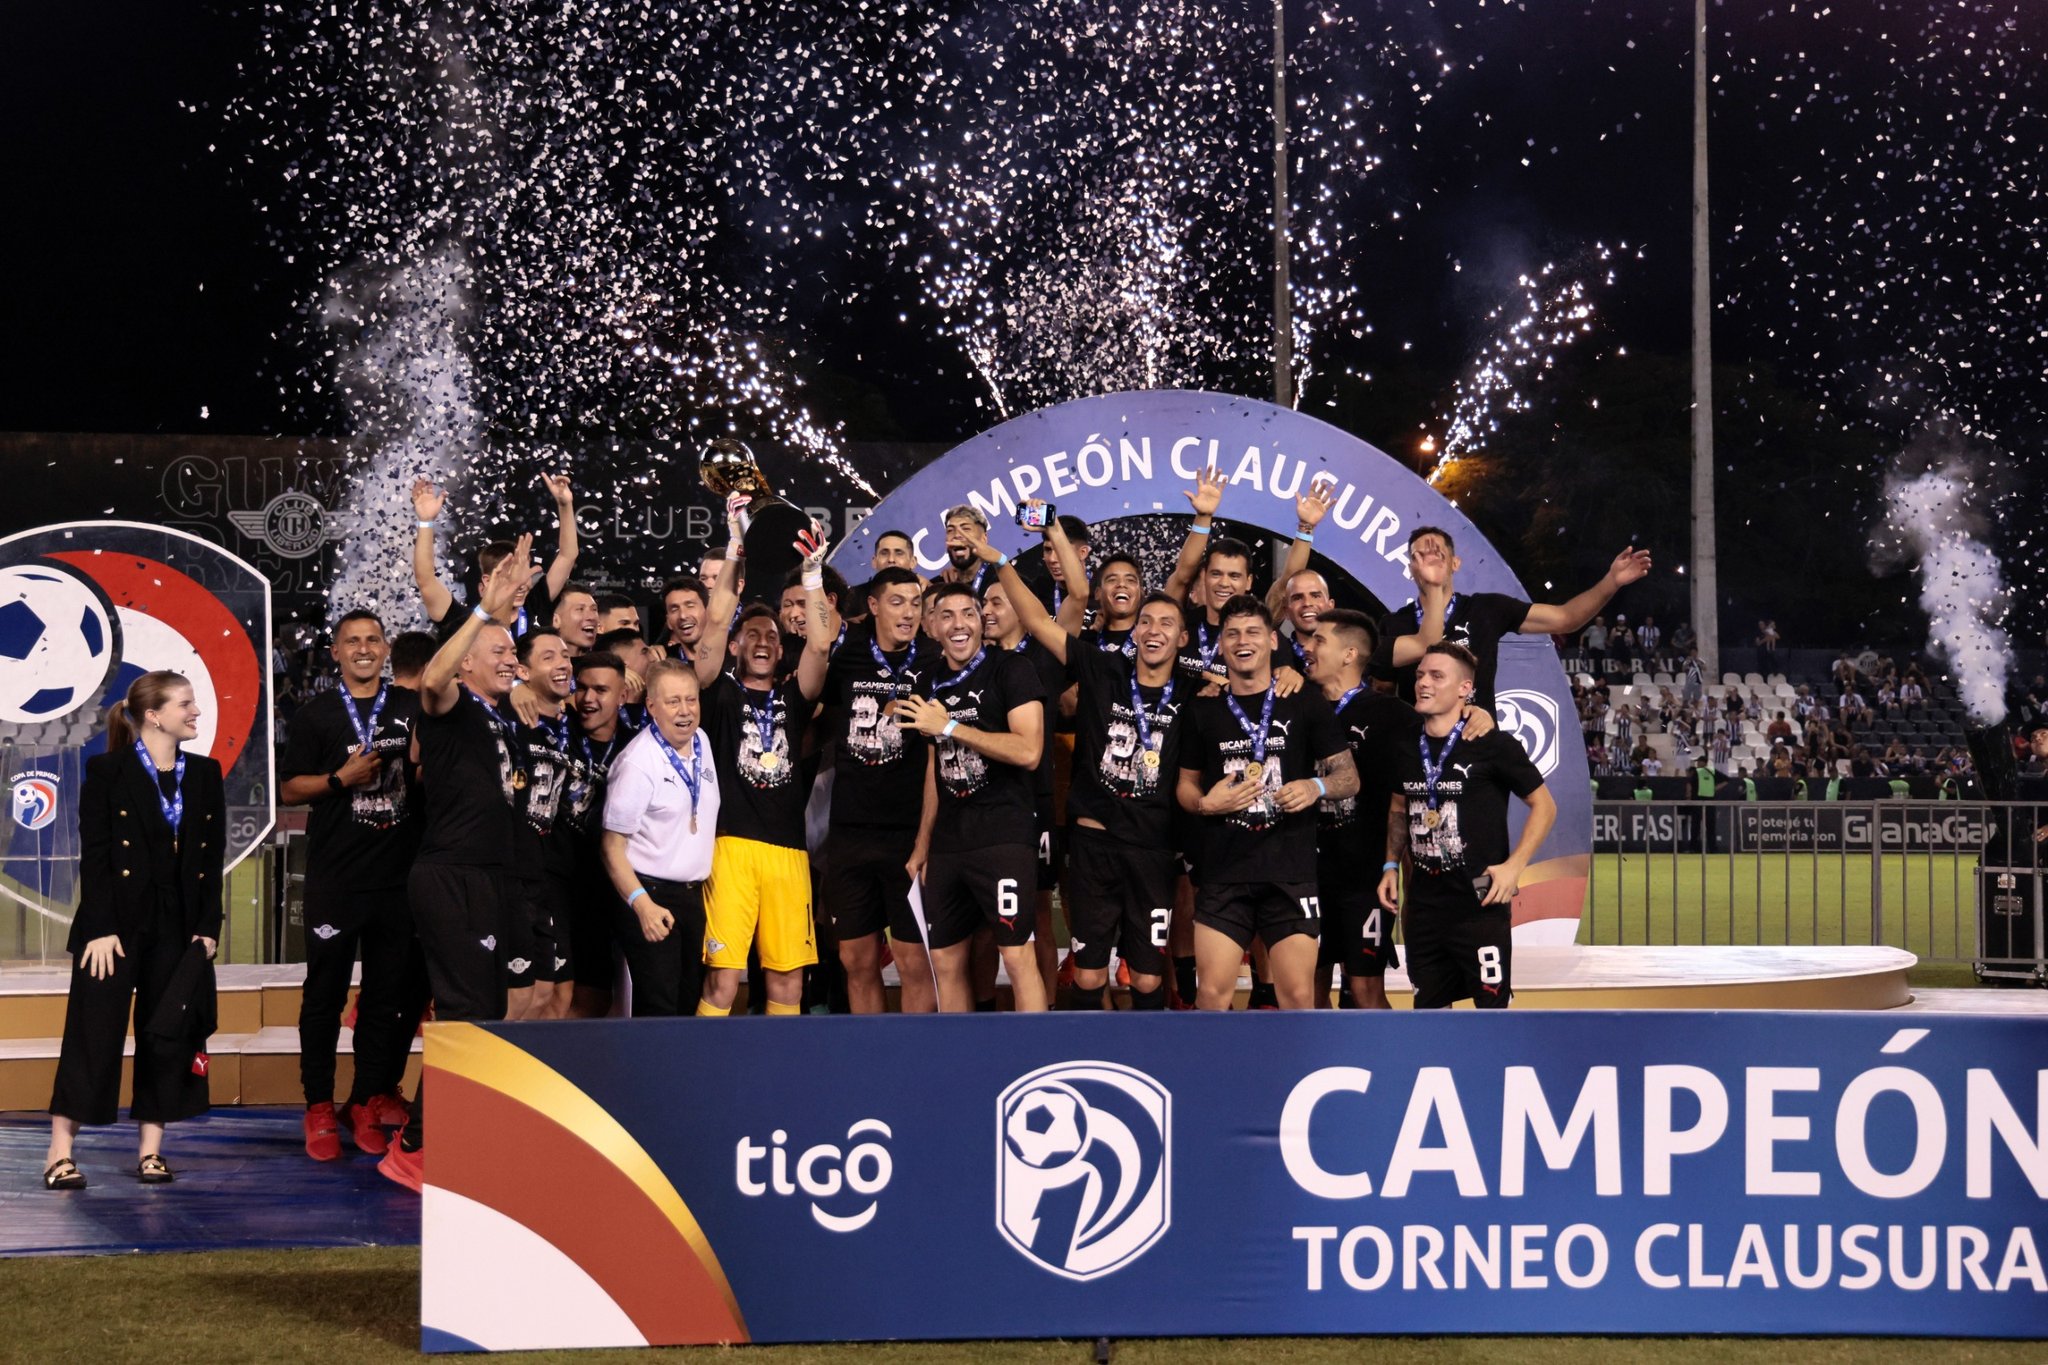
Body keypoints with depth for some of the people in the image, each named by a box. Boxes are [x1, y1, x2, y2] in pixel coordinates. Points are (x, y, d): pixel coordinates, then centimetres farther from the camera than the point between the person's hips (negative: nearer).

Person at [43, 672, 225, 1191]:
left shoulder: (204, 774, 8)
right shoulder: (107, 771, -4)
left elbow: (213, 856, 8)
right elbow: (93, 854, -8)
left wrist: (208, 927, 0)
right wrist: (101, 929, -14)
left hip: (179, 927, 4)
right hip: (117, 921, -4)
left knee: (169, 1035, 4)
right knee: (93, 1033, -3)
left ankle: (150, 1149, 13)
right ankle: (60, 1152, 2)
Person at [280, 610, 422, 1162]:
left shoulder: (414, 708, 10)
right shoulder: (317, 714, 6)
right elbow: (289, 789, 4)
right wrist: (341, 778, -12)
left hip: (399, 876, 2)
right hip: (335, 879, -2)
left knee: (389, 993, 4)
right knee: (325, 992, 1)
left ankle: (367, 1102, 13)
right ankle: (320, 1109, 8)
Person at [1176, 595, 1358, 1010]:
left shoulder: (1306, 705, 5)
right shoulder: (1202, 711, 9)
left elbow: (1349, 777, 7)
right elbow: (1186, 783, 16)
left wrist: (1317, 786, -15)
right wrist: (1204, 803, -6)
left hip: (1292, 872, -1)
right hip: (1223, 871, 1)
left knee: (1298, 995, -3)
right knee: (1213, 992, -3)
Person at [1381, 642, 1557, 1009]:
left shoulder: (1494, 745, -9)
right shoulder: (1407, 748, 7)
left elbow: (1544, 806, -3)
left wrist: (1514, 866, -12)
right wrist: (1391, 866, 12)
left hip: (1480, 905, -6)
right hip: (1424, 906, 6)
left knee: (1492, 1004, -2)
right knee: (1428, 1004, 13)